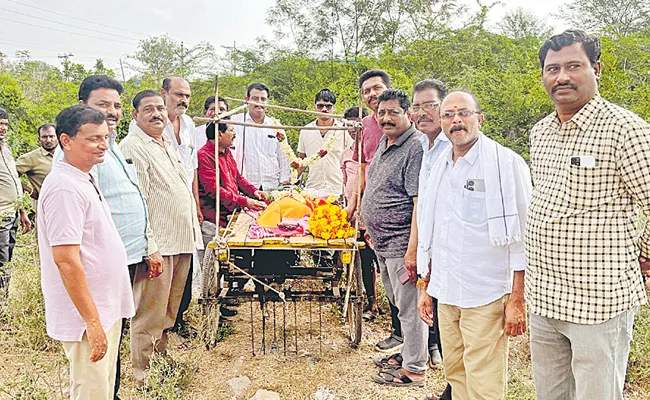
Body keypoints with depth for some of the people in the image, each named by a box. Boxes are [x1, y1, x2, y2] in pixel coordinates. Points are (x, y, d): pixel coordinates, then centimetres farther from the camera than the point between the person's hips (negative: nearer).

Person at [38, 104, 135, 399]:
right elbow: (67, 261, -24)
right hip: (87, 317, -10)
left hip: (106, 309, 10)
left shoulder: (84, 181, 10)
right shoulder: (65, 188, -21)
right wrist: (92, 322, -23)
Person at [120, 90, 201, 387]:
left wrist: (193, 234, 22)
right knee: (150, 314, 0)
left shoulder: (166, 144, 18)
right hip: (157, 245, -9)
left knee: (169, 310, 19)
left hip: (181, 243, 9)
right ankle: (144, 375, 14)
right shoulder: (132, 147, -11)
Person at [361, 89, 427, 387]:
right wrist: (372, 229, 22)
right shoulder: (384, 142, 13)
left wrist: (413, 248, -26)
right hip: (382, 242, 10)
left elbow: (421, 202, -23)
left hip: (401, 243, -9)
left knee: (409, 306, 2)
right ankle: (406, 352, 37)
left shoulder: (416, 147, -17)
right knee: (398, 303, 21)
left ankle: (414, 370, 15)